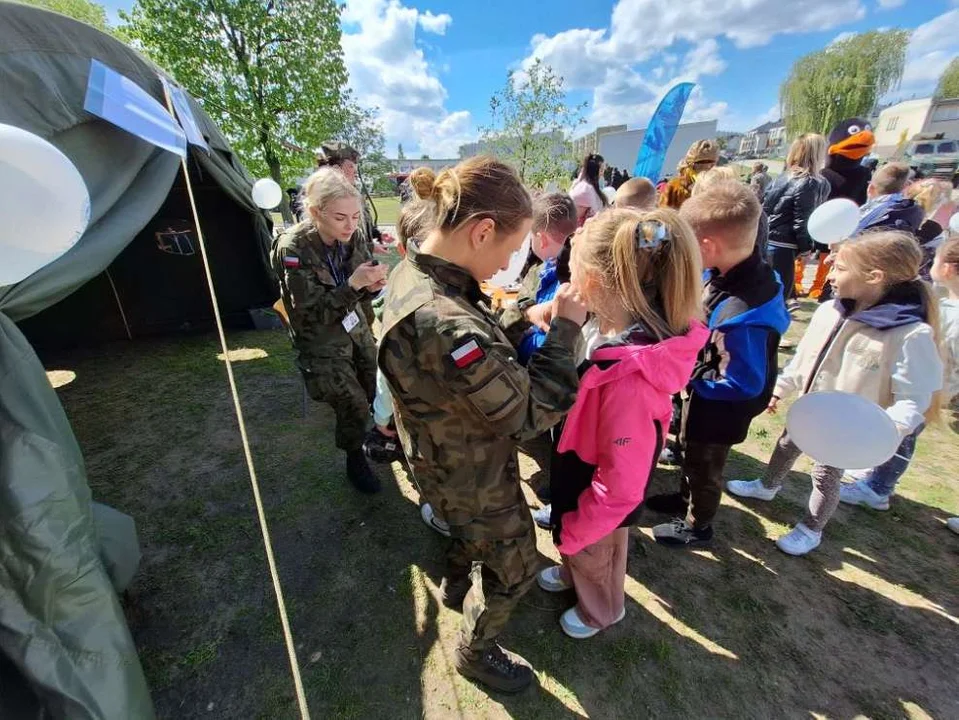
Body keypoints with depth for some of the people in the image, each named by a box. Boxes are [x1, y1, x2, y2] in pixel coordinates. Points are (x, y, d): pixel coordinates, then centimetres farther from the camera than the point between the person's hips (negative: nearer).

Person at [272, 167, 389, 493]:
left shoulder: (351, 238, -10)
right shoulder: (293, 248, -25)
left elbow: (359, 293, 2)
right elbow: (313, 313, -25)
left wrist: (373, 285, -22)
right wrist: (353, 284, -35)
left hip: (355, 327, 5)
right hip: (320, 340, -5)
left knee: (379, 390, 12)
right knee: (355, 404, -6)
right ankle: (354, 458, 23)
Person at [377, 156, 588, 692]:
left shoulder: (413, 272, -9)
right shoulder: (442, 322, -41)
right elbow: (531, 412, -30)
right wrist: (564, 328, -21)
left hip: (453, 458, 9)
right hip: (474, 475, -8)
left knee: (473, 528, 37)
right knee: (515, 568, 20)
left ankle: (456, 584, 67)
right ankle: (477, 653, 49)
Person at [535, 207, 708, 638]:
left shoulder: (629, 380, -41)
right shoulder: (620, 333, -16)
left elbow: (621, 485, -29)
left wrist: (575, 529, -16)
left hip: (600, 500, -6)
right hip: (582, 478, 6)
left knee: (593, 558, 28)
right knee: (574, 550, 35)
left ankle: (600, 611, 60)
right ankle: (571, 574, 68)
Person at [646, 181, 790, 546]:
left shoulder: (742, 315, -40)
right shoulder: (727, 271, -13)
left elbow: (743, 383, -31)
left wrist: (690, 378, -21)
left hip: (718, 407, -8)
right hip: (701, 396, 8)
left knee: (704, 465, 18)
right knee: (690, 451, 31)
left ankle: (696, 526, 47)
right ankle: (685, 499, 58)